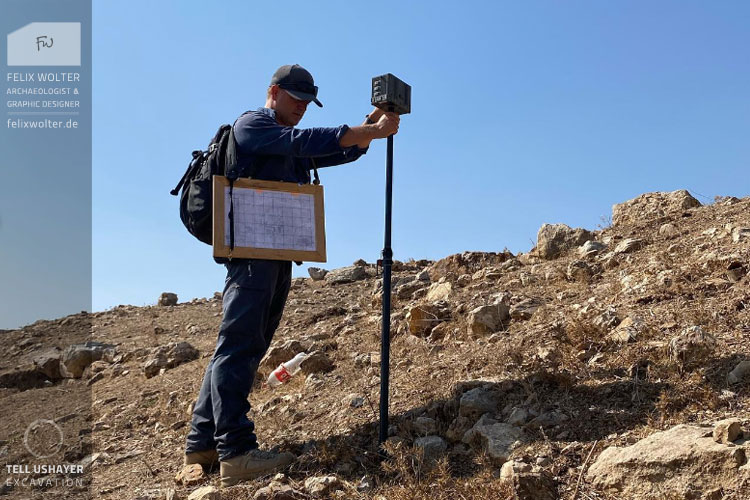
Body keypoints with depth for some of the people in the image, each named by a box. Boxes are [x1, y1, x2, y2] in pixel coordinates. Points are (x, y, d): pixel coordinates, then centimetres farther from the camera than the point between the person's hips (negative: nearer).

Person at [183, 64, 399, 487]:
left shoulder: (296, 150, 27)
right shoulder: (251, 124, 2)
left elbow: (345, 151, 17)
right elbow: (303, 140, -15)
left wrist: (371, 128, -2)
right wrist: (369, 131, -19)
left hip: (279, 256, 9)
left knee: (248, 346, 7)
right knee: (239, 343, -13)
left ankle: (203, 442, 12)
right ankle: (236, 450, -16)